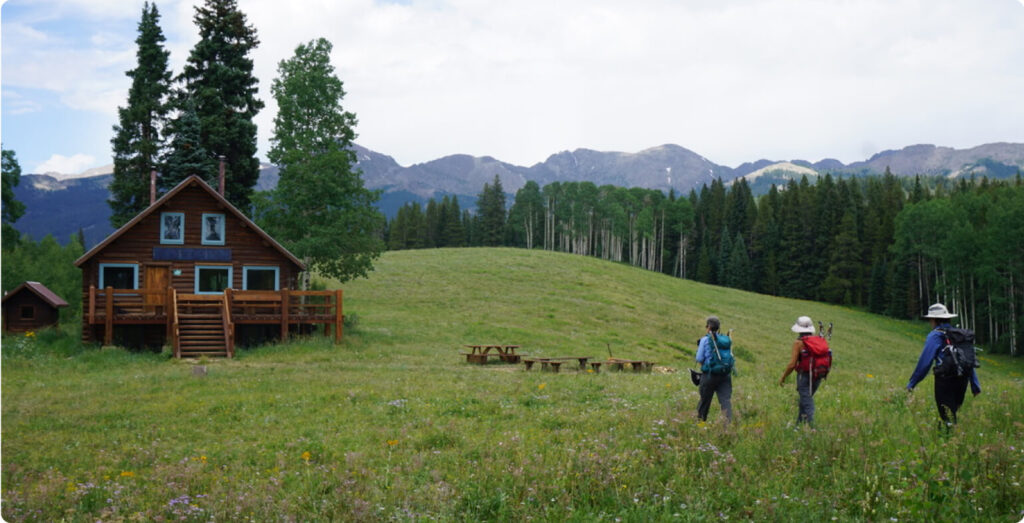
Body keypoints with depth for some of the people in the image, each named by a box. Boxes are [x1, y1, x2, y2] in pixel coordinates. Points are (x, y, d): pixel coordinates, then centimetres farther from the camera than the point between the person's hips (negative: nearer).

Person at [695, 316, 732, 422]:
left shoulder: (705, 340, -6)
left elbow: (699, 359, -8)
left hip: (710, 374, -3)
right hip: (725, 373, 3)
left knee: (704, 399, 11)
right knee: (726, 398, -1)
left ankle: (700, 420, 24)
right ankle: (729, 420, -16)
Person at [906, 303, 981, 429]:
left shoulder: (935, 335, -6)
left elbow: (925, 361, -12)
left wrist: (912, 383, -9)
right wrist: (975, 384, 20)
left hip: (945, 380, -7)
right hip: (962, 379, 7)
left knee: (947, 415, -2)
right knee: (953, 412, 17)